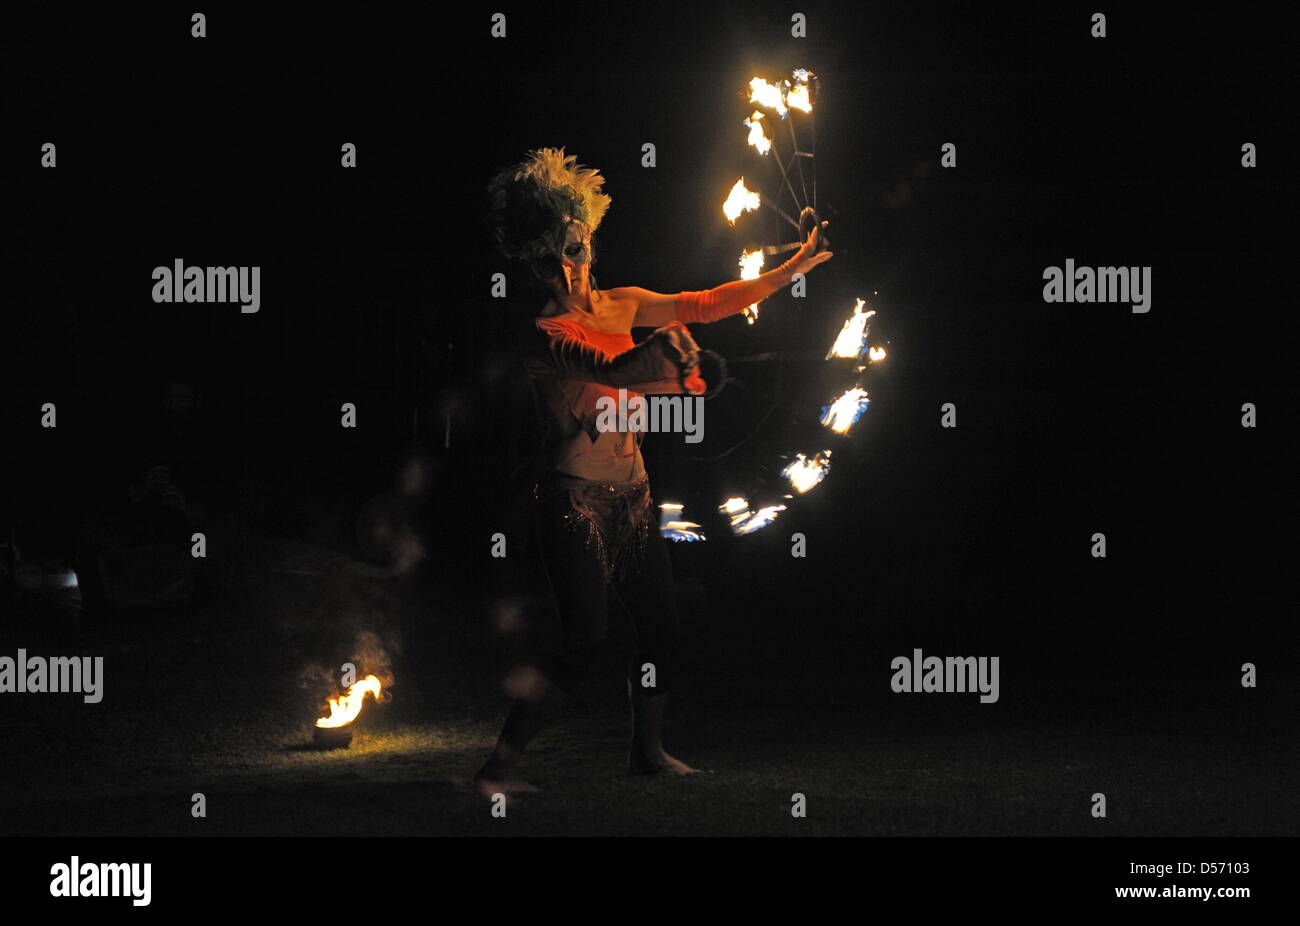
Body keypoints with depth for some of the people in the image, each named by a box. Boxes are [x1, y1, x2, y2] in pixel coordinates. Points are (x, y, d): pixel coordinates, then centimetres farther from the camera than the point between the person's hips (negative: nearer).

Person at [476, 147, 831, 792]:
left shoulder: (621, 307, 9)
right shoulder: (544, 334, -12)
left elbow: (706, 305, 12)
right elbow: (615, 370, -27)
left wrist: (791, 270, 11)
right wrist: (669, 344, -18)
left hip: (631, 493, 7)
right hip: (575, 497, -7)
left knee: (659, 628, 8)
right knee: (584, 639, -15)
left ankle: (648, 751, 27)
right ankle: (501, 763, -10)